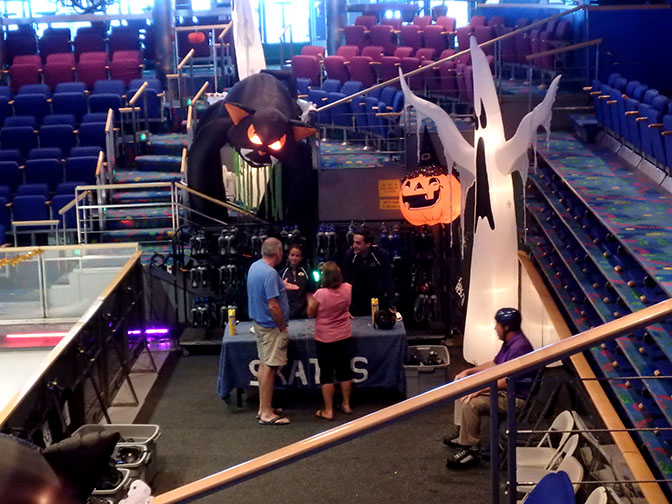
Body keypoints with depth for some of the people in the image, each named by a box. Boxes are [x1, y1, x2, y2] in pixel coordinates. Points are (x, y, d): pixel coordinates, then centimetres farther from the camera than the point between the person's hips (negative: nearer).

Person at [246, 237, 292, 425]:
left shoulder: (254, 266, 5)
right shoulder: (270, 273, -24)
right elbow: (273, 306, -26)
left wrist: (281, 287, 31)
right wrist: (283, 328, -14)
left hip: (259, 322, 10)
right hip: (271, 326, -10)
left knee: (264, 364, 16)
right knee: (269, 367, -4)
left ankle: (263, 407, 24)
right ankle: (266, 414, 0)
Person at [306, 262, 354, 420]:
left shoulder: (320, 294, -23)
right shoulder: (347, 289, -9)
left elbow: (311, 314, -8)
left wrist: (310, 297, 5)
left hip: (325, 339, -4)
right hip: (344, 337, 5)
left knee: (327, 374, 4)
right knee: (344, 371, 16)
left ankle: (328, 410, 9)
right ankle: (346, 404, 28)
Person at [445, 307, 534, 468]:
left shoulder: (519, 346, -23)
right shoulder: (510, 342, 10)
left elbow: (507, 381, -28)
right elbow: (494, 364, 23)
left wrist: (479, 390, -24)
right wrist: (468, 371, 13)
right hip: (504, 390, 11)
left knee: (471, 403, -26)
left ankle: (471, 449, -16)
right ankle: (464, 438, 18)